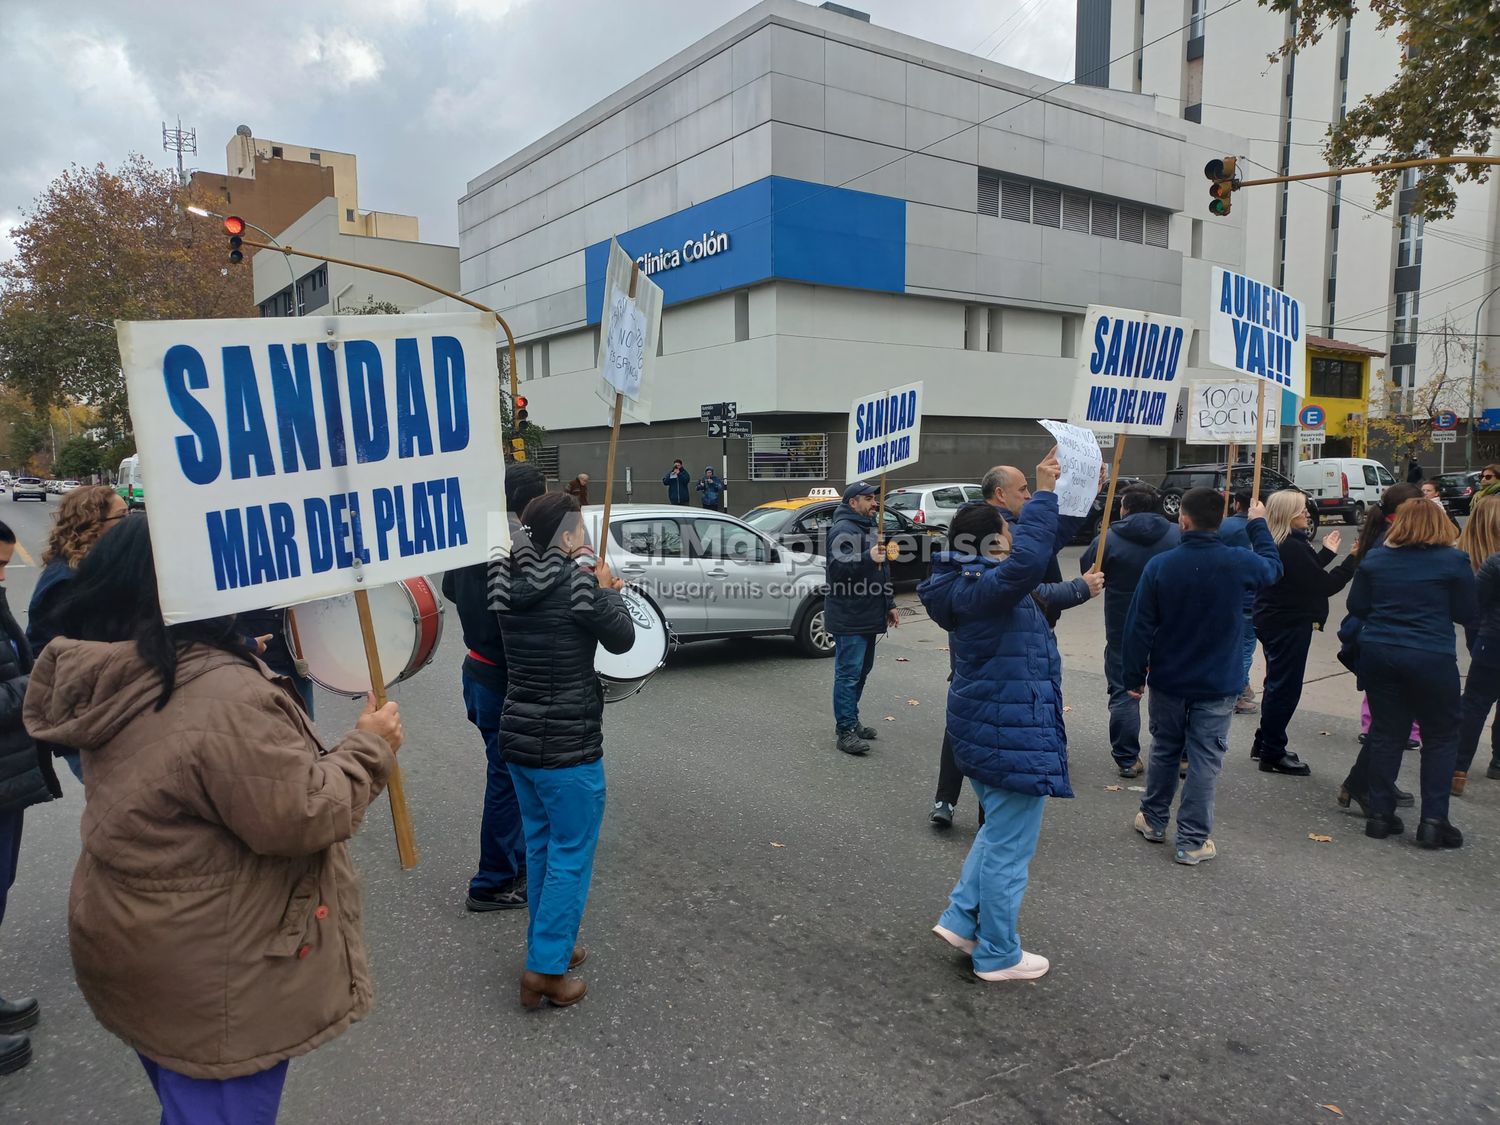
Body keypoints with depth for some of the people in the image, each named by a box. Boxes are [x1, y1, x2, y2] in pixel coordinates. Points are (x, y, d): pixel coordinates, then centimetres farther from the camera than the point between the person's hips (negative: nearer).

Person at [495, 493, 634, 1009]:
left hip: (518, 737, 7)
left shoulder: (507, 580, 1)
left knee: (541, 846, 20)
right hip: (568, 744, -7)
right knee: (571, 855, 5)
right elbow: (621, 638, -7)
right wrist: (608, 591, 7)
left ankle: (550, 942, 33)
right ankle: (544, 968, 8)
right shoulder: (574, 580, -18)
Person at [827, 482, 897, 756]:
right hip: (849, 619, -10)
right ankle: (845, 730, -4)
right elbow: (838, 567, -26)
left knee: (861, 672, 16)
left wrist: (889, 604, 23)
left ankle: (851, 721, 26)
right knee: (848, 673, -8)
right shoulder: (843, 529, -12)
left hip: (867, 617, 10)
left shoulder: (868, 528, 20)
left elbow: (881, 571, 28)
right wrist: (867, 557, -38)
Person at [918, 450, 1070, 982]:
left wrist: (1047, 495, 17)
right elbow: (1028, 559, -43)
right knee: (1009, 849, 5)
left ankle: (960, 919, 30)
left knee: (998, 832, 26)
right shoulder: (981, 588, -23)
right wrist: (1043, 494, -34)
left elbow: (1026, 553, 24)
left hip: (987, 728, 11)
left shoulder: (969, 583, 8)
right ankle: (998, 956, 19)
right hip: (1011, 736, -10)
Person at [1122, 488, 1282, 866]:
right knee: (1204, 760, 5)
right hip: (1218, 685, -1)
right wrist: (1258, 526, 26)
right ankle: (1193, 842, 9)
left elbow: (1139, 627, -9)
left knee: (1164, 750, 18)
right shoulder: (1239, 563, -13)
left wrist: (1134, 675, 3)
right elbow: (1273, 567, 13)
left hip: (1168, 681, 1)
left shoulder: (1160, 565, -14)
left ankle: (1153, 820, 32)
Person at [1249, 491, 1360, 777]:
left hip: (1273, 621, 10)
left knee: (1278, 685, 21)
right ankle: (1272, 755, 9)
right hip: (1289, 626, -10)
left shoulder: (1274, 544, 8)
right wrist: (1353, 558, -16)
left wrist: (1327, 552, 22)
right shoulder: (1292, 547, -23)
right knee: (1285, 688, 0)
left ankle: (1265, 743, 32)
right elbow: (1325, 585, -20)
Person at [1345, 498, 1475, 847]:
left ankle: (1380, 814, 16)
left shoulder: (1374, 559, 4)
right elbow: (1467, 615, 1)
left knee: (1386, 733, 12)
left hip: (1378, 654, 3)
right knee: (1440, 738, 10)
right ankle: (1434, 820, 7)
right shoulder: (1454, 560, -5)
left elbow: (1357, 606, 8)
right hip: (1431, 658, -3)